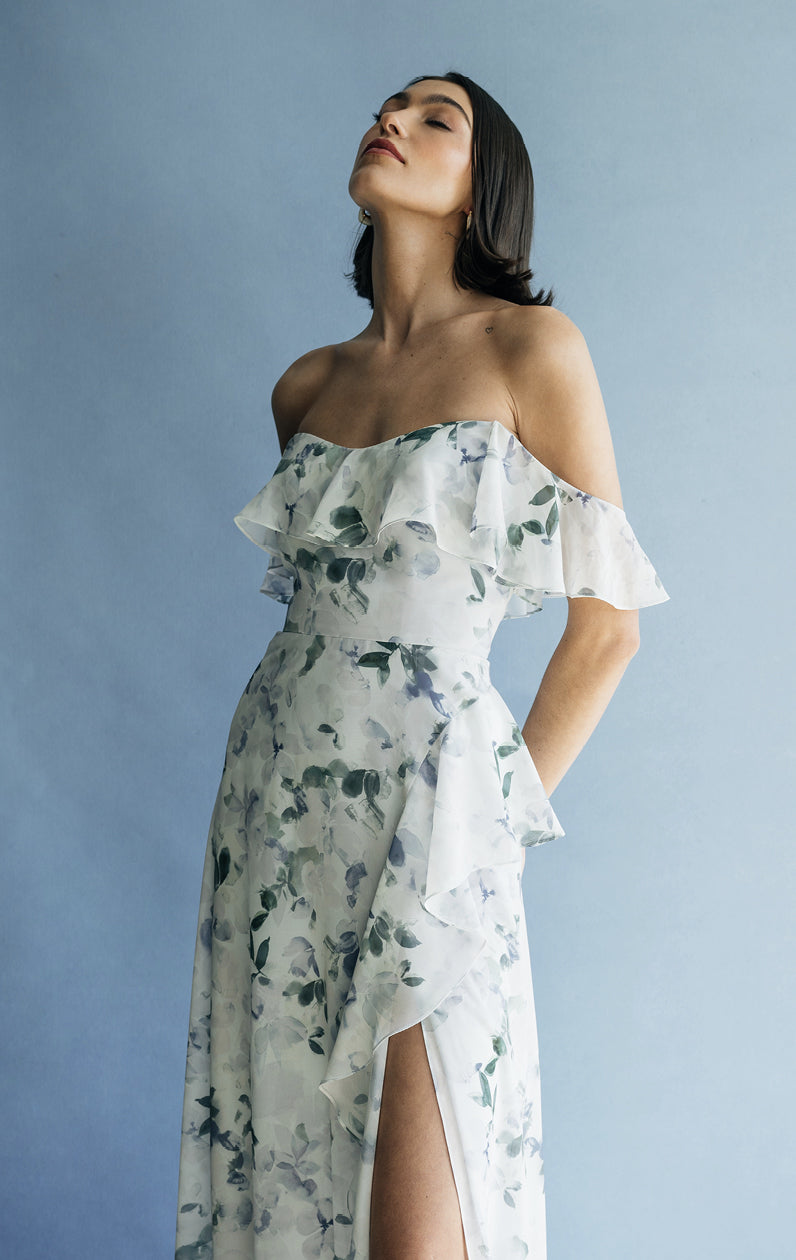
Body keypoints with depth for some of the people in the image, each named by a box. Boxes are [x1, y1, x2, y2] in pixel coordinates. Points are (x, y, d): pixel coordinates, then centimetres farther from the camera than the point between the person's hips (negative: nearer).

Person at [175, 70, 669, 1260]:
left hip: (428, 797, -5)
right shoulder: (308, 385, 12)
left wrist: (509, 809, -1)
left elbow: (608, 623, -3)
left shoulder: (530, 348, -4)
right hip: (277, 792, 5)